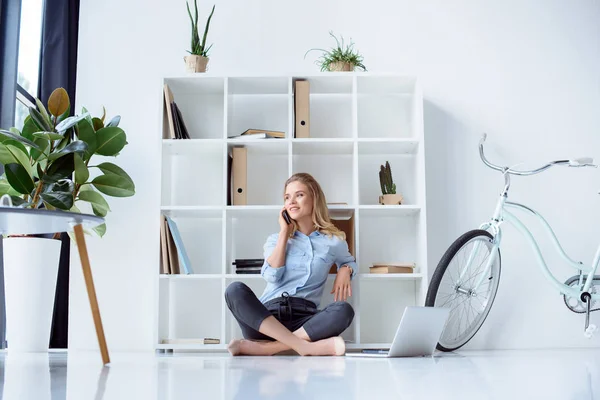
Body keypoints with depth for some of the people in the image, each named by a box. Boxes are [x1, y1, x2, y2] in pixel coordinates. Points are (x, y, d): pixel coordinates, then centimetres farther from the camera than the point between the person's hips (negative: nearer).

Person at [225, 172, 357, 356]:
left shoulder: (333, 241, 14)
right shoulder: (276, 239, 16)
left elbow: (349, 261, 35)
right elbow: (272, 277, -1)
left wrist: (344, 270, 10)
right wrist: (284, 233, 5)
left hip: (304, 320, 0)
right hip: (266, 317, 0)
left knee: (344, 310, -30)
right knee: (235, 290, -29)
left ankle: (263, 347, -35)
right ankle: (303, 345, -39)